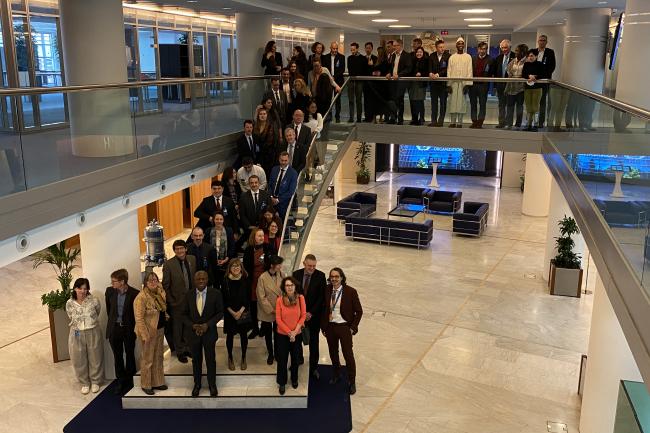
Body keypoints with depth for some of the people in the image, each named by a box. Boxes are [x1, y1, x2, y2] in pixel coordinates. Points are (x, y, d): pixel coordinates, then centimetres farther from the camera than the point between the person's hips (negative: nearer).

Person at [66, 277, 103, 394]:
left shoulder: (94, 301, -14)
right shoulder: (70, 303, -10)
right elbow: (71, 317, 8)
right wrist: (78, 324, 11)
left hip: (93, 333, -1)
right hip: (77, 334, 1)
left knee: (95, 358, 12)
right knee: (79, 360, 12)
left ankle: (95, 381, 33)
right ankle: (85, 383, 32)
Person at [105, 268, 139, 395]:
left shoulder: (134, 293, -15)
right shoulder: (109, 291, -5)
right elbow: (108, 309, 11)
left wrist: (132, 326, -1)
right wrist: (112, 321, 15)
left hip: (128, 329, -3)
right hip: (114, 328, 3)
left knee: (130, 355, 12)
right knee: (118, 356, 12)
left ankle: (129, 380, 27)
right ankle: (121, 381, 25)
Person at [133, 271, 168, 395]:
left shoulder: (160, 294, 5)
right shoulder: (141, 297, -18)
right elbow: (139, 318, -19)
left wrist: (165, 315, 4)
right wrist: (145, 335, -21)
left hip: (160, 330, 7)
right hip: (149, 332, -7)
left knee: (158, 357, 16)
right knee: (147, 359, 5)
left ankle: (157, 382, 28)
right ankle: (146, 385, 19)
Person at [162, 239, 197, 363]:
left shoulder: (192, 259, -3)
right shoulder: (168, 264, -16)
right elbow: (165, 286, -10)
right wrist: (170, 301, -11)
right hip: (177, 302, -4)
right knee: (178, 328, 12)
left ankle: (187, 348, 37)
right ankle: (180, 351, 30)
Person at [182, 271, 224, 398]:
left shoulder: (215, 293, -11)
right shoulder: (189, 295, -6)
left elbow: (220, 312, -5)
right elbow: (185, 314, 2)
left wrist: (208, 324, -16)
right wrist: (192, 325, -14)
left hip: (209, 332, -1)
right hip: (193, 332, 1)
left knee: (211, 360, 11)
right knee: (196, 360, 16)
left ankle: (212, 385, 30)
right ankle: (197, 384, 34)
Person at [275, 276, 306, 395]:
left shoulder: (300, 298, -10)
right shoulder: (280, 300, -13)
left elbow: (303, 315, -6)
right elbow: (278, 319, -11)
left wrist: (295, 331, -13)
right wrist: (289, 332, -14)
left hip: (297, 334, 2)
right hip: (282, 335, -1)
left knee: (295, 358, 17)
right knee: (282, 359, 7)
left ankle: (294, 379, 39)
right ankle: (281, 382, 26)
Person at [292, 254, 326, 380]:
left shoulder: (320, 276, -10)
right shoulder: (296, 274, -3)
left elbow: (322, 297, -10)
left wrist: (311, 313, -13)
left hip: (314, 315, -2)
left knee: (314, 342, 6)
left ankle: (314, 367, 17)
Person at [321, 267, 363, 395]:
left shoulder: (350, 292, -15)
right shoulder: (327, 290, -4)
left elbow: (359, 311, -7)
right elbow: (324, 308, 5)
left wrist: (353, 327, -8)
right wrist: (323, 326, 3)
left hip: (344, 327, -4)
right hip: (330, 326, 4)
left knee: (348, 354, 3)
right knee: (333, 353, 19)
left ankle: (351, 382, 22)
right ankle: (336, 375, 42)